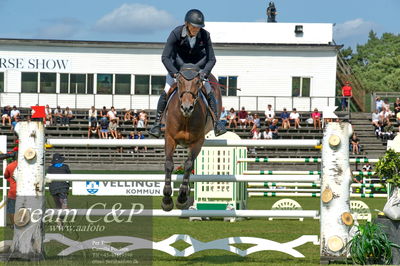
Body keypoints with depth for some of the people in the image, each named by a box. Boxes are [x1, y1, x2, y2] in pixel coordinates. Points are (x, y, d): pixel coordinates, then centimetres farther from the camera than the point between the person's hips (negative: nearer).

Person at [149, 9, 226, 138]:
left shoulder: (205, 35, -23)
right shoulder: (176, 33, -28)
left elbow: (211, 59, -16)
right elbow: (165, 57, -27)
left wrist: (204, 73, -32)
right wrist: (175, 73, -38)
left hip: (198, 66, 1)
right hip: (177, 66, -1)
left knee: (209, 91, -10)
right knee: (167, 91, -13)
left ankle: (217, 123, 0)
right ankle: (157, 123, -4)